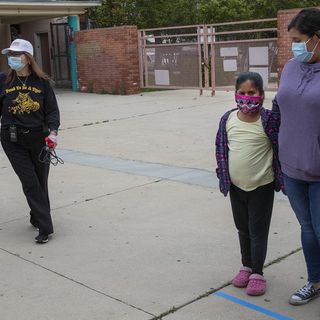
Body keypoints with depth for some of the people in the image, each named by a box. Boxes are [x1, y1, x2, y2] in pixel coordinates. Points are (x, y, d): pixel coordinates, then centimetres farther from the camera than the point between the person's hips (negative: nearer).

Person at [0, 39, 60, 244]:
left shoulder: (42, 82, -1)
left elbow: (52, 109, -1)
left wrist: (53, 131, -15)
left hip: (39, 138, 1)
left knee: (41, 182, 10)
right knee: (30, 183, -5)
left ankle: (38, 218, 31)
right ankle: (45, 227, -1)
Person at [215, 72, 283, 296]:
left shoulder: (269, 120, -15)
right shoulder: (228, 119, -3)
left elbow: (281, 149, -9)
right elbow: (221, 148, 6)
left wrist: (282, 179, -9)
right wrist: (223, 175, 4)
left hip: (261, 186, -4)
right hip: (236, 185, 4)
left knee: (258, 230, 6)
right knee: (243, 228, 18)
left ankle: (257, 273, 19)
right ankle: (247, 266, 35)